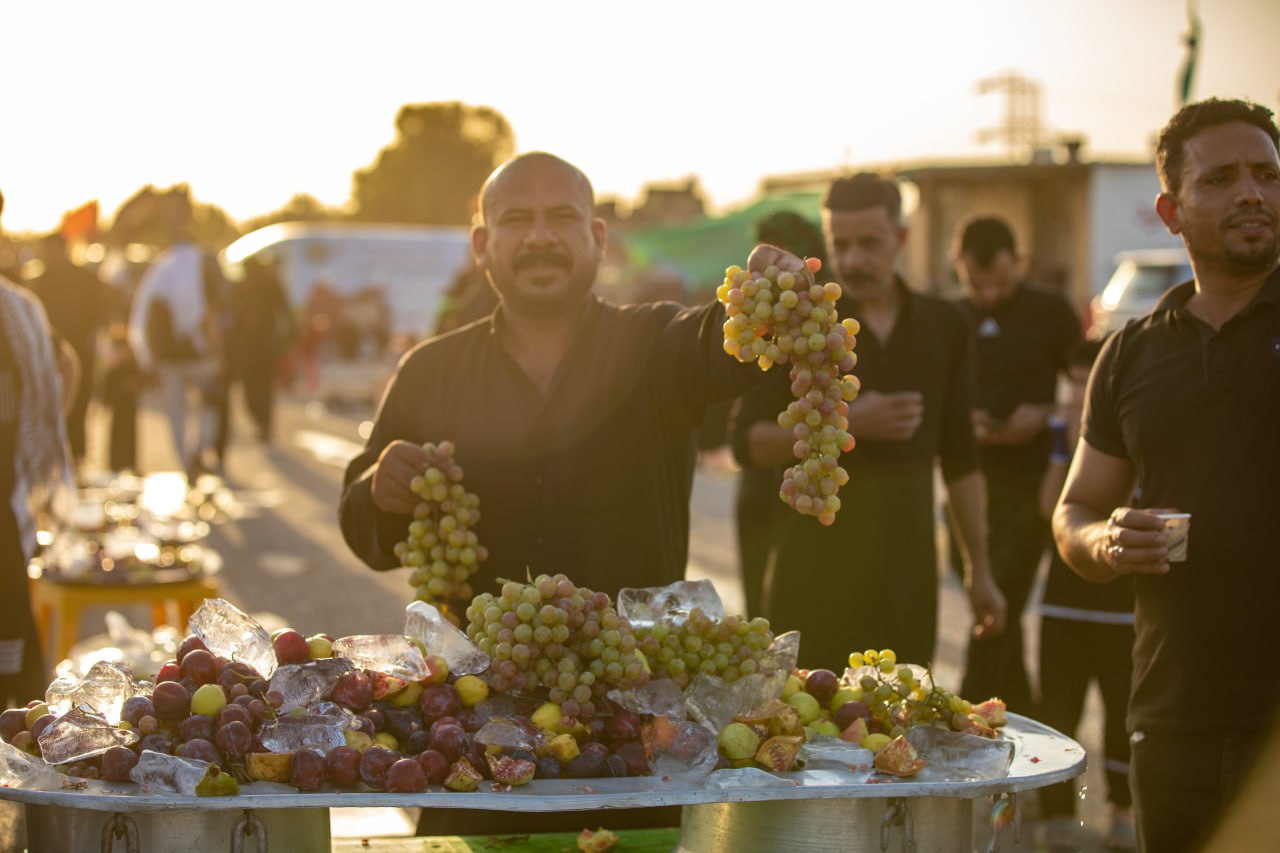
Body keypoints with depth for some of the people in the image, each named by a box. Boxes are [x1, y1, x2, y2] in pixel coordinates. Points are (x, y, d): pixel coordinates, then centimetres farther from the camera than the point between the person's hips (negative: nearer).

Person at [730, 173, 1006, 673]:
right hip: (815, 571, -2)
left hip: (908, 570, 2)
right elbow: (748, 443, -4)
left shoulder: (943, 328, 10)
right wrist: (848, 424, -17)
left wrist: (980, 571, 11)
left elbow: (960, 458, 15)